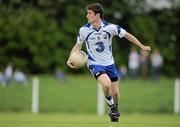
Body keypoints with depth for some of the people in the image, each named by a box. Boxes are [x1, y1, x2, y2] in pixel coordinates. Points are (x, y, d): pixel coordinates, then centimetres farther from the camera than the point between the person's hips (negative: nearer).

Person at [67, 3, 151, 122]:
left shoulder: (110, 27, -15)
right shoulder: (83, 30, -12)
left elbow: (127, 35, -1)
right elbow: (78, 46, 4)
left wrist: (142, 46, 1)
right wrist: (70, 60, -11)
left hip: (109, 63, 2)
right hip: (95, 64, -2)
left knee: (115, 92, 7)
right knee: (106, 84, -28)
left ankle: (115, 109, 39)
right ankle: (112, 106, 0)